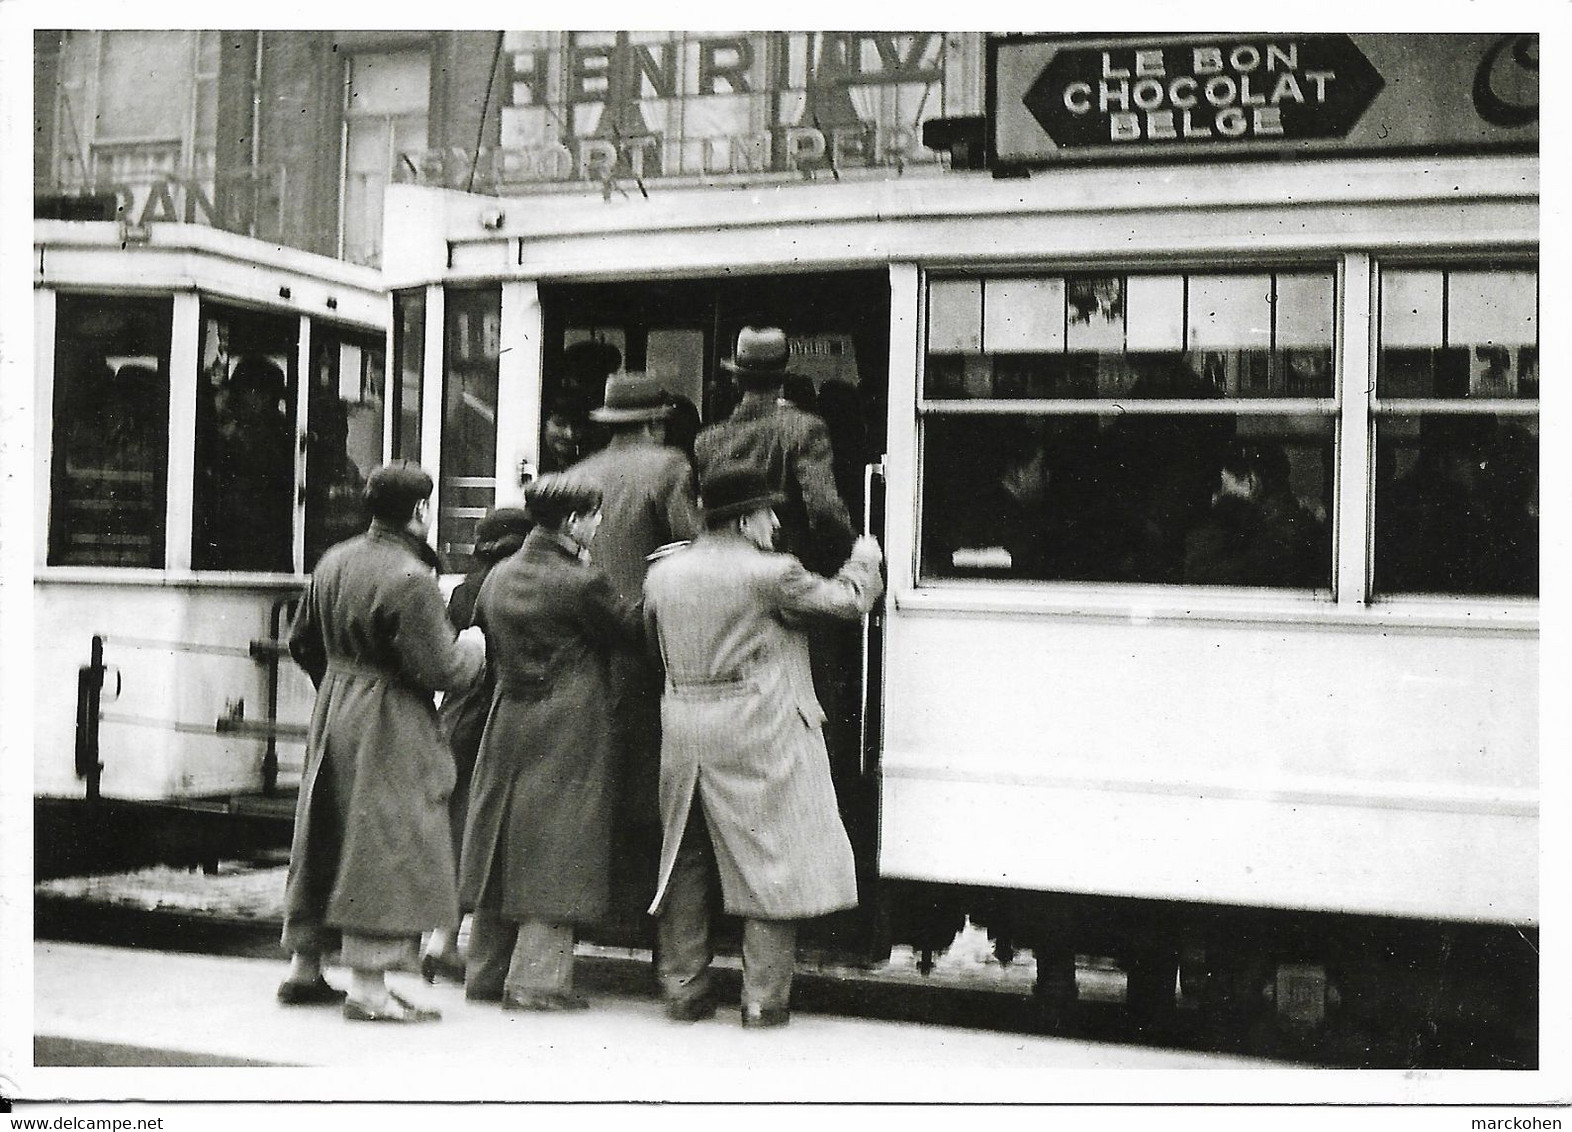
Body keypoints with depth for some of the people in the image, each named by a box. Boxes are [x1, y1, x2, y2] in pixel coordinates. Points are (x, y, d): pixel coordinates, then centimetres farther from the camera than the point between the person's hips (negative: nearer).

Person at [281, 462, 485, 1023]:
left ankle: (303, 967, 26)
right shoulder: (412, 580, -20)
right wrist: (471, 646, -1)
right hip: (390, 728, -9)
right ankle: (368, 987, 0)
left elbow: (301, 643, 16)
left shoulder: (334, 561, 7)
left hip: (333, 714, 9)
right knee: (386, 848, -3)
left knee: (324, 841, 17)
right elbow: (439, 669, -21)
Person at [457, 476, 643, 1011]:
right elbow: (628, 629, -3)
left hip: (507, 722, 7)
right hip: (568, 732, -7)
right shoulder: (582, 581, -15)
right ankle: (536, 979, 0)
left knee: (501, 847, 14)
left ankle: (485, 972, 21)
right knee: (555, 852, 0)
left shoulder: (499, 577, 6)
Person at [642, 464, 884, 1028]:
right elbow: (847, 600, -3)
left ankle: (683, 989, 19)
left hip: (684, 736, 6)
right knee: (769, 861, 2)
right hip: (758, 737, -6)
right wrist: (864, 562, 16)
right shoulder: (771, 574, -11)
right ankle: (764, 998, 4)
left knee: (685, 861, 14)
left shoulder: (662, 573, 7)